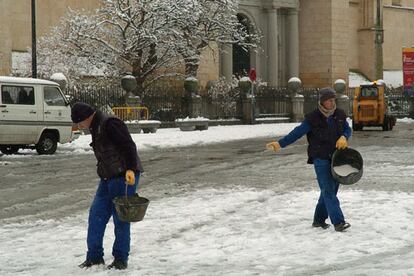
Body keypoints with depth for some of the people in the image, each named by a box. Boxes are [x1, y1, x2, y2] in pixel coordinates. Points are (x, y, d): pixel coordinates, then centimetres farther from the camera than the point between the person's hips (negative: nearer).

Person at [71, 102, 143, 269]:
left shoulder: (110, 124, -17)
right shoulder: (95, 128, 15)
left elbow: (128, 146, -23)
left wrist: (130, 169, -31)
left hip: (125, 176, -10)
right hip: (108, 178, 10)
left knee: (121, 219, -3)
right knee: (96, 215, 5)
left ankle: (121, 259, 7)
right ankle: (94, 257, 12)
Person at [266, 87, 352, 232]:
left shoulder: (339, 115, 5)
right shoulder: (312, 118, -9)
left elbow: (348, 129, 18)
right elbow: (297, 133, -8)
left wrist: (344, 137, -6)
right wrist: (280, 144, -15)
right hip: (320, 159, -5)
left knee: (329, 190, 10)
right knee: (328, 190, -11)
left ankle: (319, 220, 23)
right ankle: (338, 222, -16)